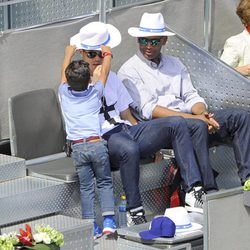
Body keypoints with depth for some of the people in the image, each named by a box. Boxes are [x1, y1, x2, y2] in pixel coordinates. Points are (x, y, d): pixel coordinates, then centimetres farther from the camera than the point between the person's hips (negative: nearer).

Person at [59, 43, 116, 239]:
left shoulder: (65, 93, 4)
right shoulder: (94, 92, 1)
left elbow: (64, 71, 23)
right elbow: (103, 72, 18)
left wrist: (69, 53, 40)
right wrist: (107, 54, 36)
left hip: (77, 147, 1)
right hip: (97, 143, -1)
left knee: (86, 187, 7)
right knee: (105, 182, 11)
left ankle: (91, 226, 3)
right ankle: (109, 220, -1)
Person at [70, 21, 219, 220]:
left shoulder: (111, 78, 24)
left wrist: (148, 139, 7)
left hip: (127, 130, 6)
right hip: (102, 139, -6)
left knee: (177, 124, -16)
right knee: (129, 149, -42)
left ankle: (194, 190, -27)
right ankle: (134, 212, -34)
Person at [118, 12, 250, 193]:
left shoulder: (175, 64, 23)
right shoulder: (129, 71, 3)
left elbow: (191, 96, 15)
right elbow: (148, 110, -9)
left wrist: (202, 113, -11)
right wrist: (193, 117, -17)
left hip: (189, 119, 6)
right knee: (197, 126, -37)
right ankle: (208, 191, -39)